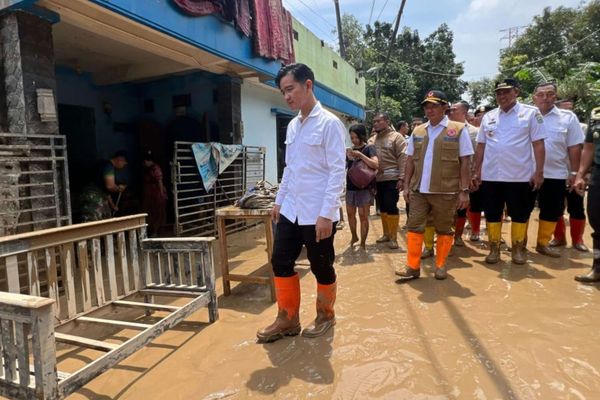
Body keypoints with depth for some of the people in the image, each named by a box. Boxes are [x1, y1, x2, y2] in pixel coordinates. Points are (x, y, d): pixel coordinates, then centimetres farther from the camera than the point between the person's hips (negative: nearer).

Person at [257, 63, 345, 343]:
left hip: (317, 213, -7)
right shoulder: (292, 126, 12)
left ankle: (325, 316, 33)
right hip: (291, 210, 7)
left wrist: (326, 214, -19)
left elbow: (337, 171, -14)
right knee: (280, 262, 10)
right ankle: (288, 319, 28)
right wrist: (279, 201, 16)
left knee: (322, 268, 9)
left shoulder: (329, 123, -10)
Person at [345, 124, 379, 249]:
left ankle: (363, 244, 10)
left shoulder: (369, 148, -5)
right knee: (350, 213, 13)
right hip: (350, 186, 6)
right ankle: (354, 237, 35)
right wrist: (347, 158, -3)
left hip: (364, 187, -5)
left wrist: (360, 155, -23)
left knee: (363, 216, -1)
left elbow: (376, 165, -19)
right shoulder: (350, 150, 11)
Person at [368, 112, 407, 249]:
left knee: (391, 207, -4)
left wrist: (401, 177, -16)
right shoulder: (372, 140, 14)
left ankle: (393, 237, 7)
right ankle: (386, 234, 26)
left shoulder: (396, 137, -3)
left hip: (391, 179, -6)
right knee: (382, 208, 13)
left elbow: (403, 158, -9)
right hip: (377, 179, 6)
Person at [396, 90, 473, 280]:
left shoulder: (458, 129, -2)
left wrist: (464, 191, -8)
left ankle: (441, 265, 24)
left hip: (446, 191, -3)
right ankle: (413, 266, 14)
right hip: (419, 190, 4)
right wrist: (406, 185, 7)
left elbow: (465, 162, -4)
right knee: (414, 227, 4)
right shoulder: (417, 131, 10)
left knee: (444, 230, 9)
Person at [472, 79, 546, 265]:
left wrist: (539, 171, -9)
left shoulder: (531, 113, 0)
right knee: (492, 214, 8)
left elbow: (538, 144, -4)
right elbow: (481, 146, 10)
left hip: (520, 176, -3)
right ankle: (494, 248, 21)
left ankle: (518, 248, 22)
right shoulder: (488, 117, 9)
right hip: (490, 176, 3)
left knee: (519, 214, 7)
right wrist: (477, 172, 7)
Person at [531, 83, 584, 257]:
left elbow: (574, 147, 2)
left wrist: (573, 173, -2)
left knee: (552, 211, 8)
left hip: (555, 174, 1)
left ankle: (543, 243, 23)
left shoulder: (568, 117, 2)